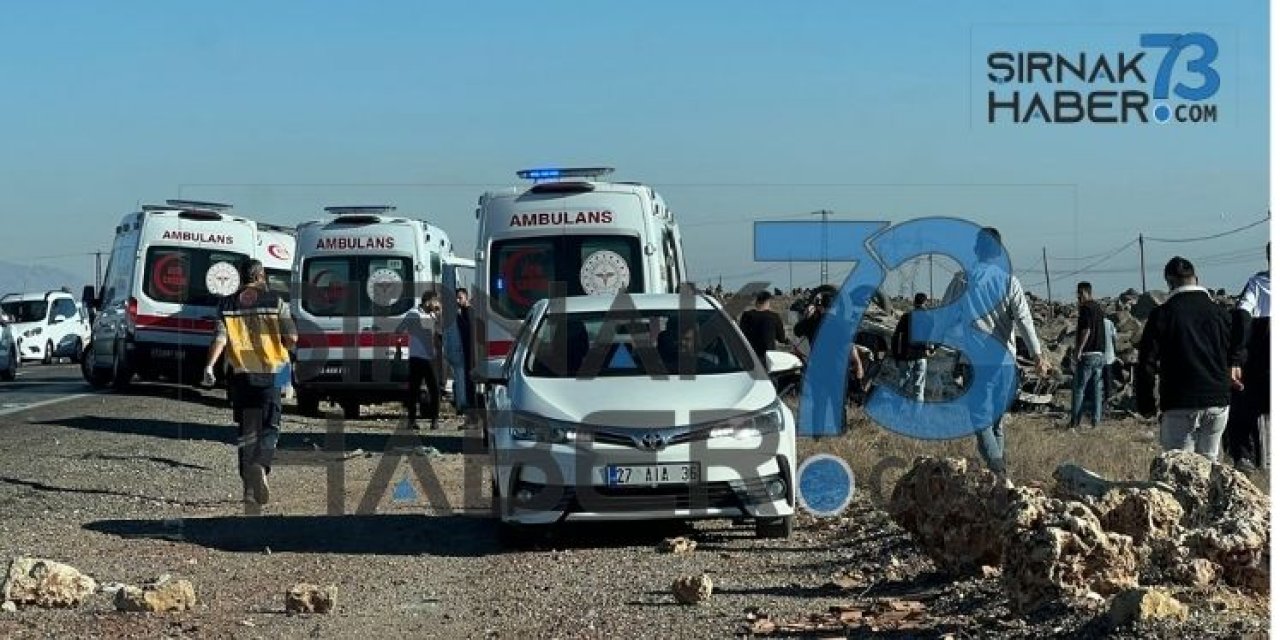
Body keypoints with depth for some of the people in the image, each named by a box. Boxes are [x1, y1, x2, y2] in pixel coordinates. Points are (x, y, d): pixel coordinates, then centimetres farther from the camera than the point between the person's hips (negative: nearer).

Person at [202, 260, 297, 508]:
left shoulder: (227, 305, 5)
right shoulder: (275, 302, -1)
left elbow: (220, 337, -7)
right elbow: (292, 338, -4)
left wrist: (209, 366, -13)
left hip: (241, 374, 3)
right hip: (270, 374, -2)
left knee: (247, 431, 12)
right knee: (270, 427, 1)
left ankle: (249, 487, 13)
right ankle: (260, 465, -28)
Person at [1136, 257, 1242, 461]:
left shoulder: (1161, 314, -5)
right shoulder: (1219, 312, 7)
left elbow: (1147, 364, -5)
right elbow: (1237, 354, 14)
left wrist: (1146, 406, 3)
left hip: (1180, 406, -4)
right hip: (1219, 403, 4)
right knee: (1209, 461, 14)